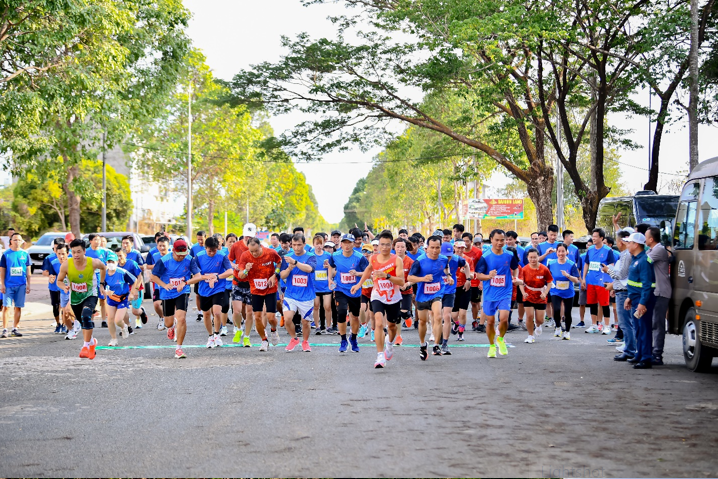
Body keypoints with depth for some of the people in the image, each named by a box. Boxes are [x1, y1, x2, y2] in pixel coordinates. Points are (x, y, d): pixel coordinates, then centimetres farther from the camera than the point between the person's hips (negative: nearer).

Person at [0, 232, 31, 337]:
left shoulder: (25, 254, 5)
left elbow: (28, 270, 10)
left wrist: (28, 284, 6)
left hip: (21, 285, 2)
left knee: (18, 307, 7)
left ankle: (15, 328, 16)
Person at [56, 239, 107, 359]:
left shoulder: (93, 262, -21)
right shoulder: (66, 265, -21)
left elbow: (103, 267, 4)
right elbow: (59, 280, -5)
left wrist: (101, 283, 6)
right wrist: (65, 287, -27)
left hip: (90, 295, -3)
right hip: (75, 297, 3)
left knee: (86, 316, -31)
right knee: (83, 322, 20)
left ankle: (86, 346, -24)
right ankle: (91, 341, 48)